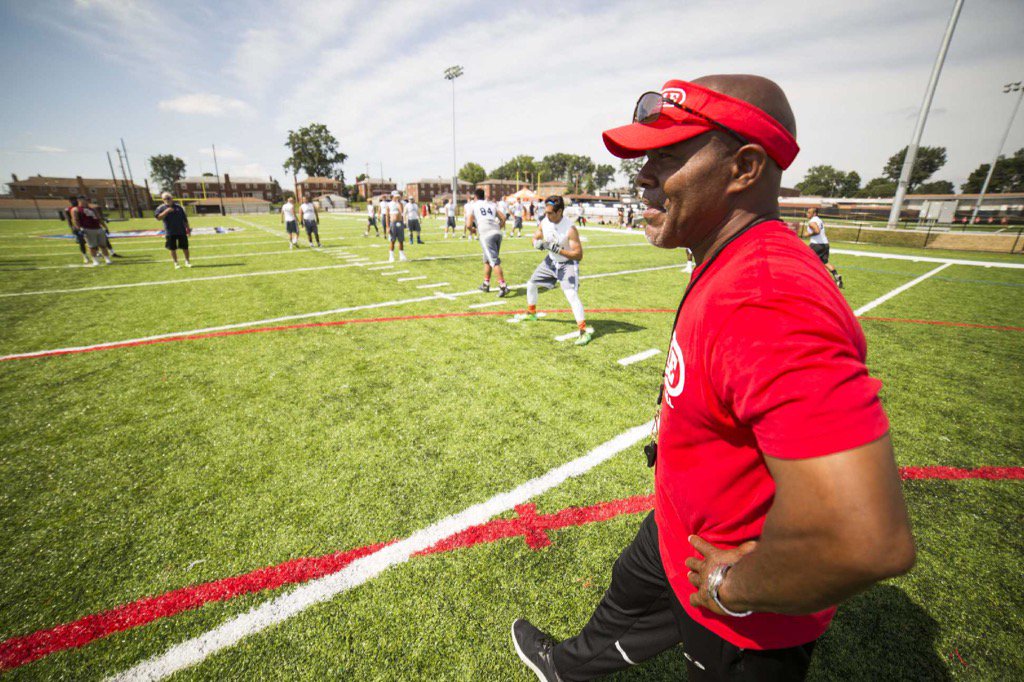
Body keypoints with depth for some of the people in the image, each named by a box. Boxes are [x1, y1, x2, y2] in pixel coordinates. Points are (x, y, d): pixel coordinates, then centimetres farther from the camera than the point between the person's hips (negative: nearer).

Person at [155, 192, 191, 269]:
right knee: (172, 249, 4)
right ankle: (176, 263, 15)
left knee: (185, 247, 6)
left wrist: (188, 228, 7)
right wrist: (167, 211, -19)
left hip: (181, 231, 1)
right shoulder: (161, 208, 1)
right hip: (170, 232, -1)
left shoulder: (178, 206, 7)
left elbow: (184, 219, 11)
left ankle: (187, 261, 23)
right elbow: (158, 217, -12)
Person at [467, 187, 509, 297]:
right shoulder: (492, 204, 21)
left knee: (494, 261, -9)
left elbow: (469, 224, 1)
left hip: (486, 235, -5)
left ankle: (503, 286, -19)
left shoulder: (473, 205, 10)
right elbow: (503, 218, 11)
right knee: (487, 259, 20)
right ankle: (486, 284, 29)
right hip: (497, 233, 5)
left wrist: (472, 229, 22)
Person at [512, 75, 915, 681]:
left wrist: (733, 586, -25)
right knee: (627, 607, 33)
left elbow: (866, 540, -42)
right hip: (681, 533, 9)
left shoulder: (770, 300, -38)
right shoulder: (726, 267, -3)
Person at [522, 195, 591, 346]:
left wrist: (558, 250, -36)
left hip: (568, 263, -7)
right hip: (551, 261, 7)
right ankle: (531, 313, 41)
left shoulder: (570, 229, -29)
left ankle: (584, 331, -17)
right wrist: (538, 244, -19)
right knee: (531, 284, 16)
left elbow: (578, 254, -28)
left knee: (571, 295, -24)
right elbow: (535, 238, 5)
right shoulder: (544, 222, -10)